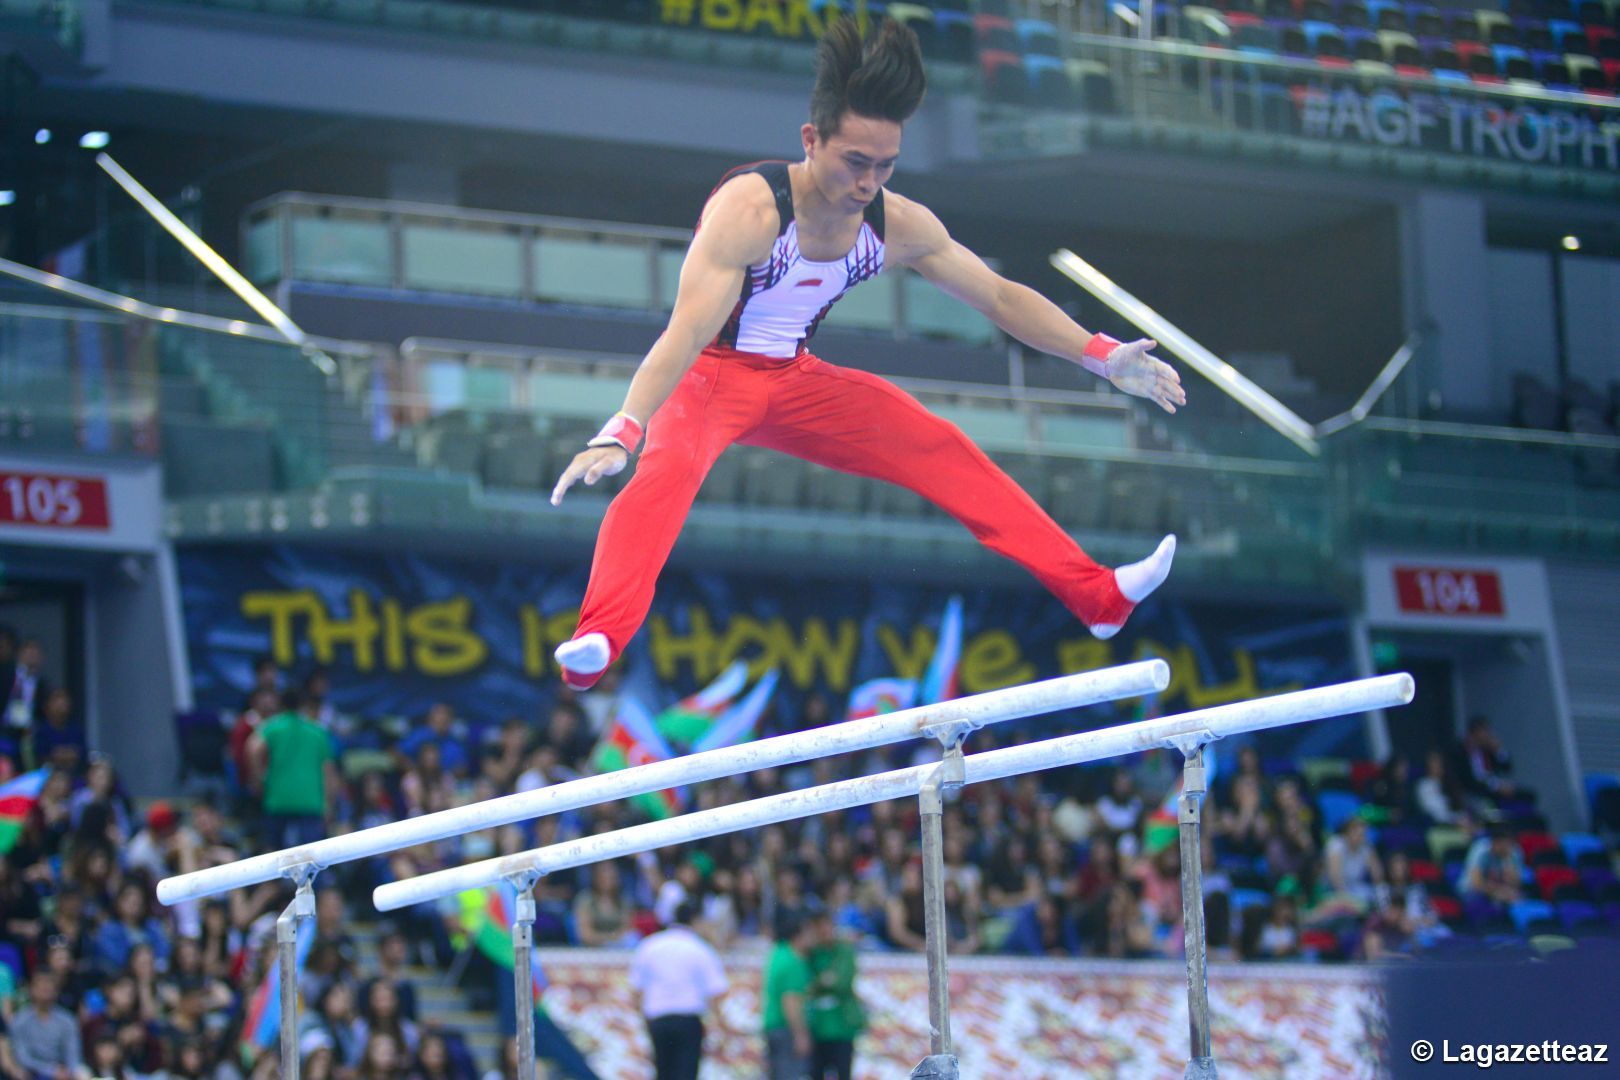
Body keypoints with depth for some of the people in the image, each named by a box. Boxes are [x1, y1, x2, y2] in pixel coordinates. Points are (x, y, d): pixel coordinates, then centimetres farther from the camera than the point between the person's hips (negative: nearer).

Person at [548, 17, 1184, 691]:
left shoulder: (898, 224, -9)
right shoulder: (750, 210, -29)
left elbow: (1001, 298, 3)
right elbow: (686, 332, -38)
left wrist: (1104, 358, -2)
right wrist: (619, 434, -50)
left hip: (795, 382, 6)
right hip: (711, 377, -6)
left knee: (945, 455, -2)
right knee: (670, 467, -36)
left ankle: (1095, 595, 3)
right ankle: (597, 642, -55)